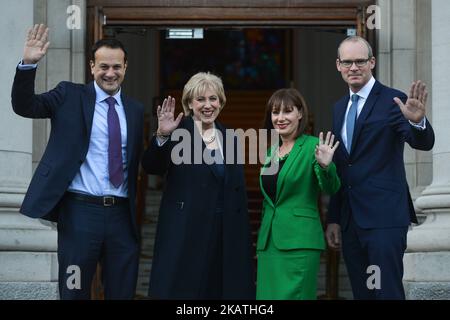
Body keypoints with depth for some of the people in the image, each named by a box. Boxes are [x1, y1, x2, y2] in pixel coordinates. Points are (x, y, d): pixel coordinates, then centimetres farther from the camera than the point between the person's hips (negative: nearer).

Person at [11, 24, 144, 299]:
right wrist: (29, 63, -22)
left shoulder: (135, 110, 12)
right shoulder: (70, 96, 3)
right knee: (74, 291, 5)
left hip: (121, 214, 3)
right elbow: (24, 106, -10)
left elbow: (135, 162, 15)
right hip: (80, 210, -3)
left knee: (122, 292, 8)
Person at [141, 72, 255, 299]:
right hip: (185, 233, -5)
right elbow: (152, 167, -16)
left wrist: (242, 237, 11)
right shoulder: (179, 132, -2)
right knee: (182, 290, -4)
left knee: (219, 290, 3)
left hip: (223, 235, 5)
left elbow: (238, 191, 15)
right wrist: (162, 136, -33)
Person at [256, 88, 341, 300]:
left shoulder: (312, 146, -4)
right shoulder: (271, 152, 15)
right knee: (268, 296, 5)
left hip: (299, 241, -6)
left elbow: (331, 189, -13)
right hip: (268, 242, 7)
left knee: (292, 296, -9)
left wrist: (325, 166, -32)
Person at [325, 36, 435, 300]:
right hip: (351, 219, 7)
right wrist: (334, 219, 17)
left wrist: (417, 121, -41)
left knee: (387, 292, -11)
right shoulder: (339, 108, 15)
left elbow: (424, 143, -18)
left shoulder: (392, 101, -5)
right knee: (362, 293, 10)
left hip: (384, 218, -7)